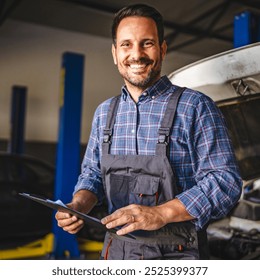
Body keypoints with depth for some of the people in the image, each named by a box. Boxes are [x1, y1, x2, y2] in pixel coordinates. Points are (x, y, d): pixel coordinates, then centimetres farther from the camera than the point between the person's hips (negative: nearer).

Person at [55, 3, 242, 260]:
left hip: (176, 255, -4)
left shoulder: (196, 107, -12)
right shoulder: (104, 113, 4)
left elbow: (225, 181, -16)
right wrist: (78, 205, -10)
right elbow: (92, 174, 11)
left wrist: (161, 213, -28)